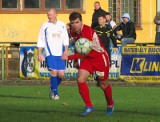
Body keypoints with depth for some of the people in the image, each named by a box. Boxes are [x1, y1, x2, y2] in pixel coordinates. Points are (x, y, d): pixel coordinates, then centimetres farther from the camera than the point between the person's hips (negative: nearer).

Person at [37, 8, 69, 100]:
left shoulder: (62, 25, 10)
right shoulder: (45, 26, 4)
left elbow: (65, 39, 12)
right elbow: (41, 41, 6)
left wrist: (66, 51, 0)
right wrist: (39, 54, 0)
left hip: (60, 54, 3)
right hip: (50, 53, -2)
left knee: (61, 74, -2)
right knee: (54, 72, -14)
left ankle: (53, 89, 23)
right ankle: (55, 93, -1)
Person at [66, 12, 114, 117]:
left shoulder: (87, 32, -31)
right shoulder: (74, 32, -6)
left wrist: (68, 58, -38)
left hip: (100, 58, -6)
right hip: (87, 58, 6)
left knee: (103, 85, 8)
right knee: (80, 80, -15)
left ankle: (110, 105, 36)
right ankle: (89, 106, -6)